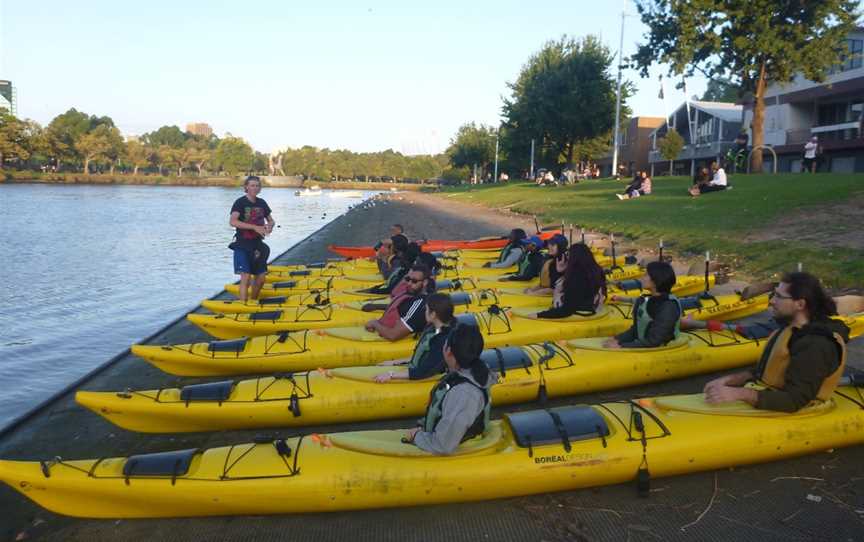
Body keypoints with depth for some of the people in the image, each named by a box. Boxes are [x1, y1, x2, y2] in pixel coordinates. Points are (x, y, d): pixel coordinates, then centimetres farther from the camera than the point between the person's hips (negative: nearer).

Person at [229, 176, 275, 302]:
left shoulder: (261, 203, 8)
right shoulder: (240, 202, -10)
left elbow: (271, 220, 18)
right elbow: (232, 221, -25)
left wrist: (270, 226, -7)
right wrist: (255, 227, -31)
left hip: (257, 244, 6)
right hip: (243, 245, -6)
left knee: (261, 278, 9)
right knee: (246, 277, -14)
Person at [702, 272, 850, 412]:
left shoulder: (815, 346, -22)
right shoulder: (791, 329, 9)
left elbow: (793, 401, -27)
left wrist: (739, 393, -33)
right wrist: (729, 380, 0)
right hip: (766, 400, 9)